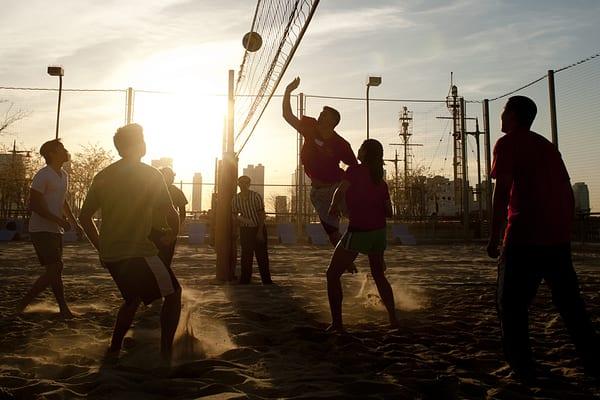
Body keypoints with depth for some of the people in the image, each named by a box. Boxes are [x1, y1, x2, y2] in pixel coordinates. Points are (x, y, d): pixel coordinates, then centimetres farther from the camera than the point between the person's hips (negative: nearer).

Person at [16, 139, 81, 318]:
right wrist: (60, 221, -21)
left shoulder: (64, 176, 14)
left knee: (55, 270, 8)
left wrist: (74, 222, 20)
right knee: (55, 268, -13)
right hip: (41, 229, -9)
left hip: (56, 230, 9)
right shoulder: (43, 175, -13)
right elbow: (34, 205, -18)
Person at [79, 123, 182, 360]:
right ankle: (166, 352, 3)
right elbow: (171, 215, -7)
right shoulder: (149, 174, -6)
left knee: (132, 299, 26)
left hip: (110, 254, 7)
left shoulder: (103, 176, 11)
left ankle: (114, 349, 24)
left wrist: (101, 247, 21)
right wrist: (173, 236, 13)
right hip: (138, 251, -7)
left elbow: (84, 216, 15)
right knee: (173, 293, 7)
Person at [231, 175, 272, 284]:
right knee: (246, 256, 5)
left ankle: (267, 281, 9)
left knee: (262, 256, 1)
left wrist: (260, 232, -14)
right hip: (245, 230, 2)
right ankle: (244, 281, 13)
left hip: (258, 229, -2)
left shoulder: (256, 196, -11)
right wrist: (238, 219, -18)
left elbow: (261, 215, -9)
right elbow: (234, 216, 6)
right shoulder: (236, 199, -2)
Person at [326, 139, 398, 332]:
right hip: (379, 231, 7)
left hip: (358, 233, -7)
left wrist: (333, 207, -4)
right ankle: (393, 318, 22)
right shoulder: (380, 180, 10)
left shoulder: (355, 170, -8)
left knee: (333, 274, 5)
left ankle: (337, 323, 0)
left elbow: (340, 192, -22)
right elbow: (388, 212, 10)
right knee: (379, 275, 23)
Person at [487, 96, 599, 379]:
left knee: (511, 304, 5)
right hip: (558, 239, 7)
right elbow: (568, 192, 17)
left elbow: (502, 191, -11)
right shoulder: (547, 146, 19)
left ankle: (522, 366, 6)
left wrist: (494, 236, -9)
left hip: (524, 238, -7)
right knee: (569, 302, 17)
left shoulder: (507, 143, -2)